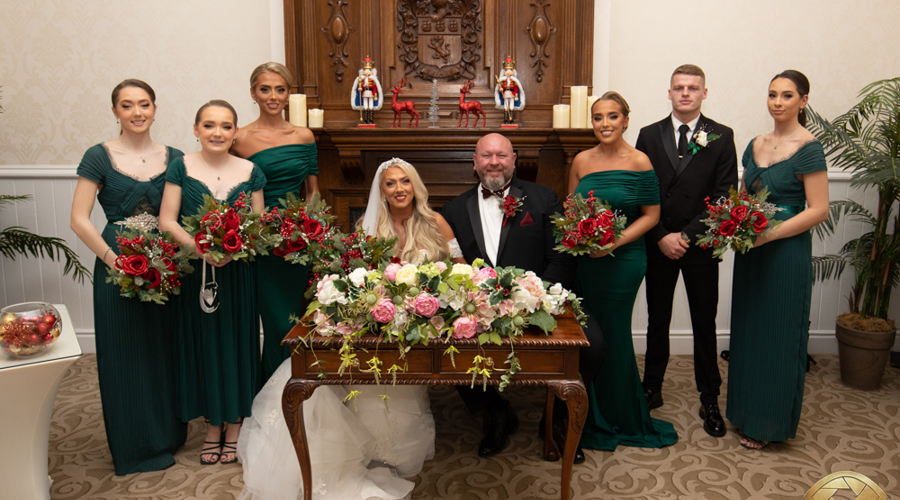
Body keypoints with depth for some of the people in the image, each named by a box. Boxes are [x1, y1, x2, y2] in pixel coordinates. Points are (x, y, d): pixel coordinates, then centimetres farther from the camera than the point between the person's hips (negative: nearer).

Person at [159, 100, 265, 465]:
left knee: (237, 339, 7)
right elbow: (167, 220, -4)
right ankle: (212, 424, 25)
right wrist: (199, 247, -19)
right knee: (203, 340, 8)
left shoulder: (250, 172, 2)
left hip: (238, 272, 0)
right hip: (194, 271, 0)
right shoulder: (181, 168, 0)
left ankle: (234, 425, 23)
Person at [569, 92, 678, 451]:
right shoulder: (582, 161, 6)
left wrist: (615, 242, -17)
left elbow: (651, 215, -6)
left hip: (622, 261, -4)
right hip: (585, 259, 4)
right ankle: (592, 418, 29)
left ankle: (619, 419, 27)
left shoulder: (639, 162, -7)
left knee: (612, 335, 5)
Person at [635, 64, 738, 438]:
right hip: (659, 245, 2)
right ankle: (652, 389, 26)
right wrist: (661, 237, -9)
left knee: (705, 325, 6)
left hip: (701, 245, -1)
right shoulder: (649, 135, 5)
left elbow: (724, 195, -5)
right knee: (657, 321, 12)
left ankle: (709, 400, 19)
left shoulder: (721, 137, 1)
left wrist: (688, 235, -13)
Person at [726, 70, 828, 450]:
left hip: (786, 251, -7)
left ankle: (771, 423, 18)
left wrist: (768, 234, -21)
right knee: (747, 329, 12)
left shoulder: (808, 148, -10)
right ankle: (747, 411, 27)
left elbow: (818, 210, -14)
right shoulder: (756, 145, 10)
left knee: (778, 334, 3)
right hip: (751, 251, 7)